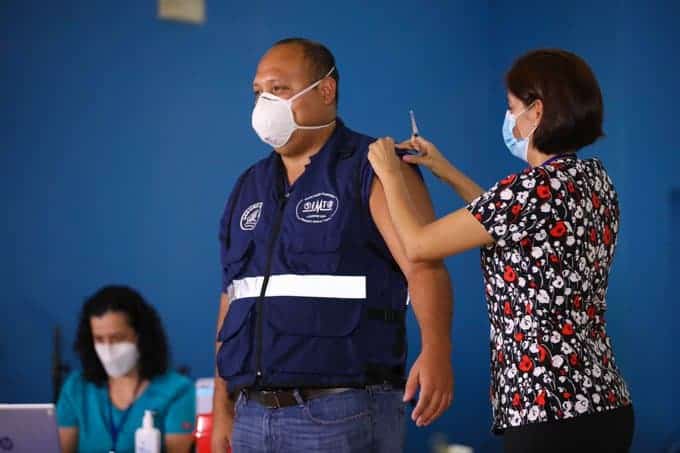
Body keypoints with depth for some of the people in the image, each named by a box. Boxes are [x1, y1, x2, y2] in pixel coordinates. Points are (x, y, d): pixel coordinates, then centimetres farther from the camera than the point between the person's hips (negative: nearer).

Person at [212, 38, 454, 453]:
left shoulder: (373, 171, -4)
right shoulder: (249, 188, 16)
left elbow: (425, 267, -17)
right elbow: (235, 301, 17)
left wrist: (436, 349, -35)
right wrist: (222, 411, 12)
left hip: (344, 415, -6)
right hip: (254, 416, 6)